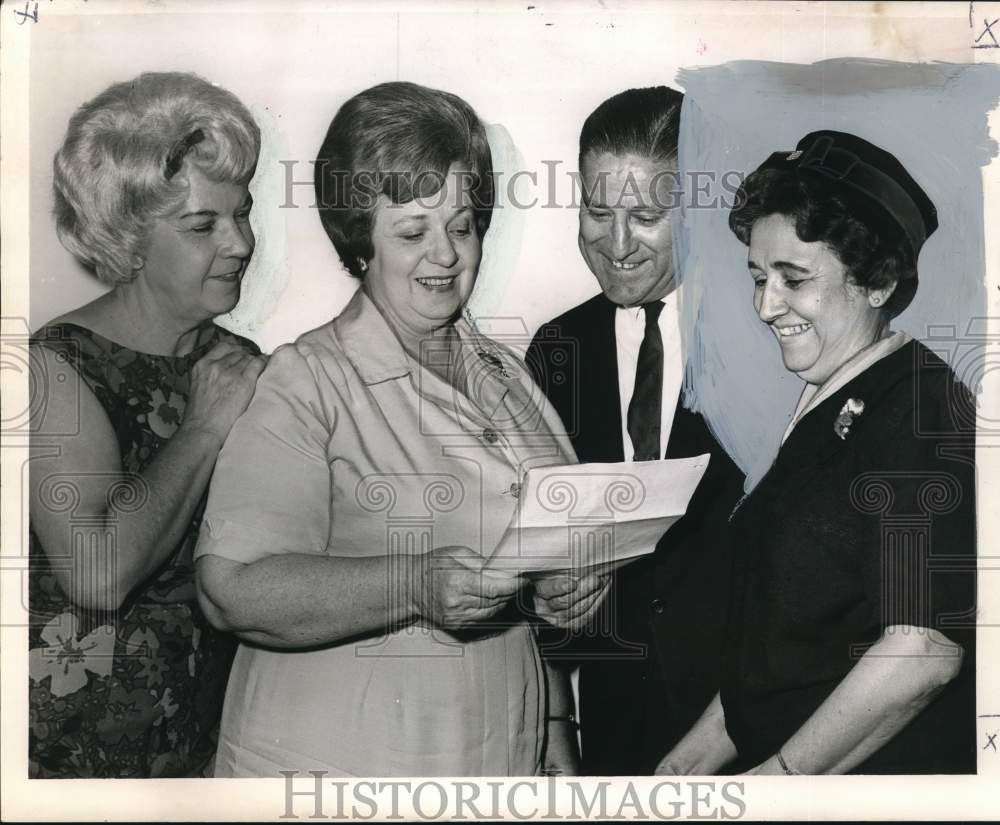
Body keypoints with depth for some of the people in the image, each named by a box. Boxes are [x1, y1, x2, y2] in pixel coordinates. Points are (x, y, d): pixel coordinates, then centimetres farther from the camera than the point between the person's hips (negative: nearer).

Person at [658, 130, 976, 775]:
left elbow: (923, 649, -25)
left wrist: (777, 774, -18)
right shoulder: (825, 409, 8)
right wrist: (699, 753, 7)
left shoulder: (921, 414, -19)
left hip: (888, 771, -8)